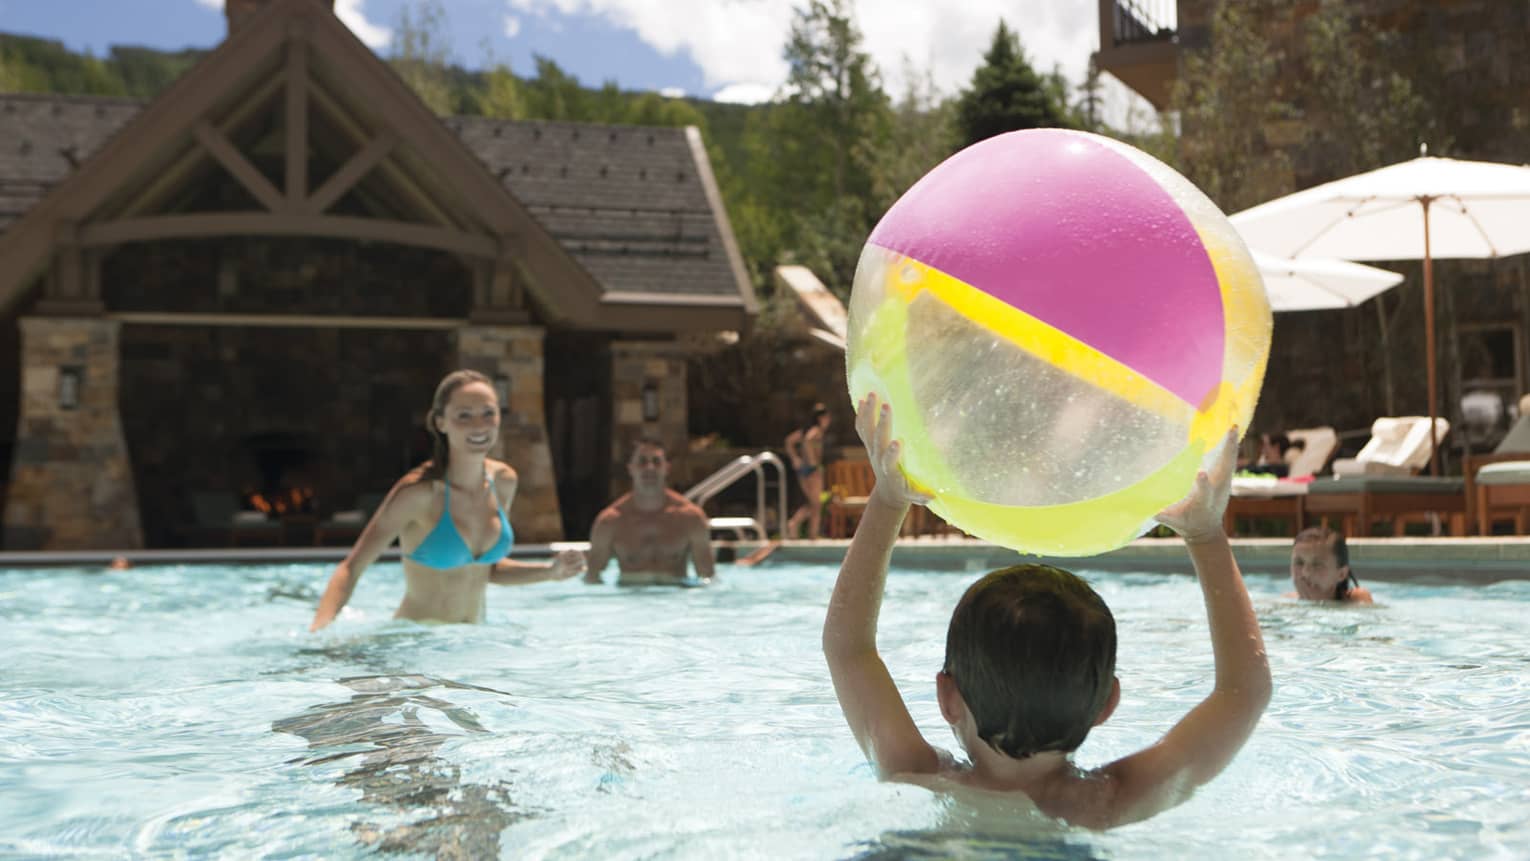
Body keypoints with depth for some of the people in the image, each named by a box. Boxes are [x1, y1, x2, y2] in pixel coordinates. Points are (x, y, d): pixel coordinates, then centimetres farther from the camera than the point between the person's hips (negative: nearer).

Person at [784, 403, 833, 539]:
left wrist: (795, 459, 13)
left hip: (802, 468, 8)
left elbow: (790, 440, 17)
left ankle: (793, 523, -2)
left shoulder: (806, 429, 13)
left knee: (810, 504, 17)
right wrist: (812, 460, -26)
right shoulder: (817, 430, -12)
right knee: (816, 505, 2)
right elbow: (807, 440, -33)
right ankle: (813, 536, 4)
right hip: (813, 470, -8)